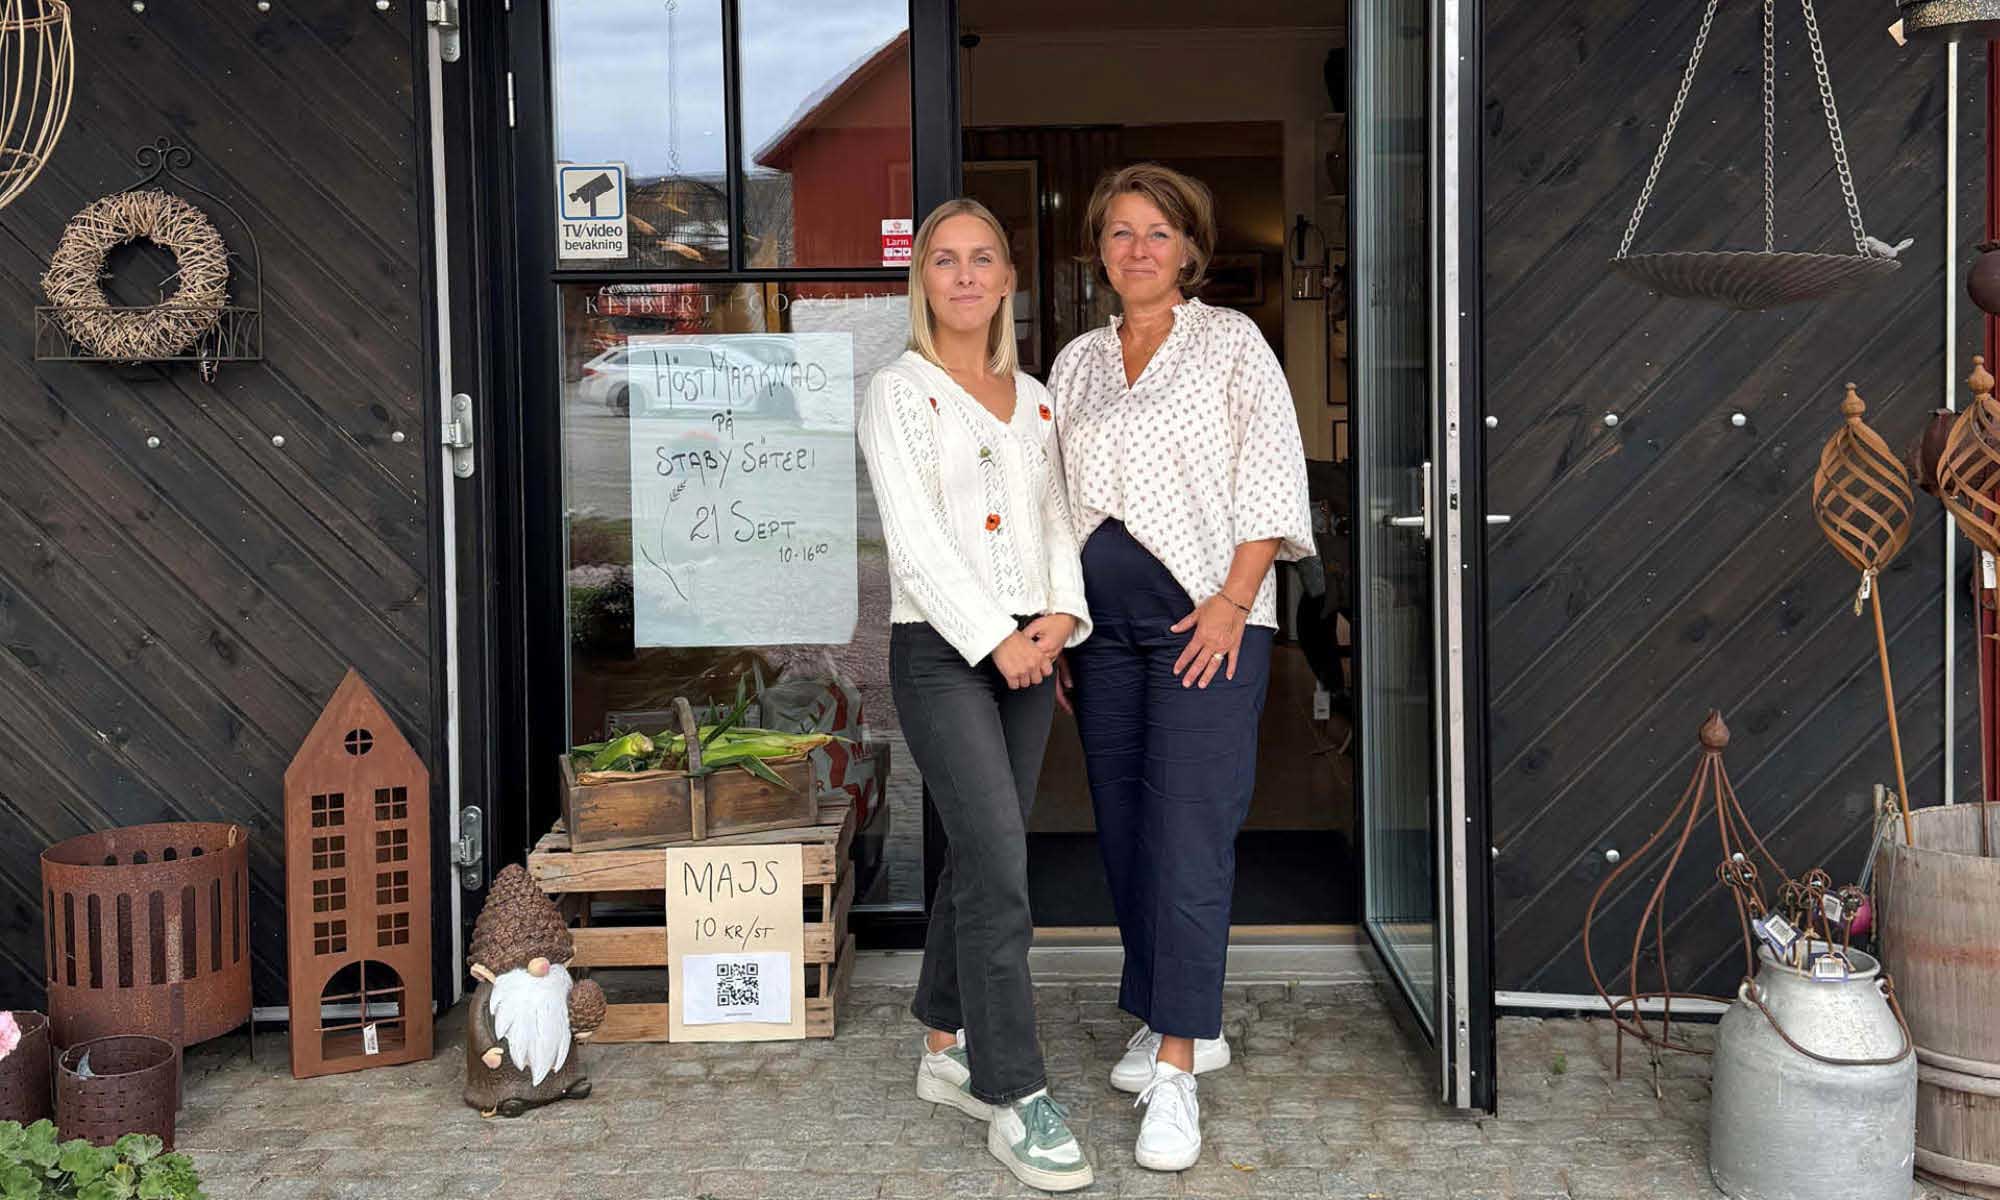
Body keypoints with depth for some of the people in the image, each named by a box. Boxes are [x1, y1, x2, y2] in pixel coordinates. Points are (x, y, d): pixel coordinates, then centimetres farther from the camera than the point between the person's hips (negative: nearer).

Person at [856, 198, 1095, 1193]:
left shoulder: (1033, 400, 16)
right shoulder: (898, 392, -2)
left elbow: (1055, 523, 13)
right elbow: (916, 541, -10)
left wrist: (1061, 616, -5)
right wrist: (995, 639, -15)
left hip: (1027, 652, 6)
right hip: (941, 651, -6)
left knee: (980, 856, 11)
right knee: (1000, 866, -12)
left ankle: (946, 1050, 25)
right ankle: (1014, 1095, -5)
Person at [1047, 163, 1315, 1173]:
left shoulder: (1230, 343, 2)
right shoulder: (1075, 362, 15)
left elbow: (1272, 482, -4)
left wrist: (1231, 603, -14)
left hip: (1207, 615, -5)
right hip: (1103, 622, 5)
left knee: (1190, 836, -10)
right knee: (1124, 830, 9)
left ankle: (1175, 1070, -6)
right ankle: (1182, 1023, 25)